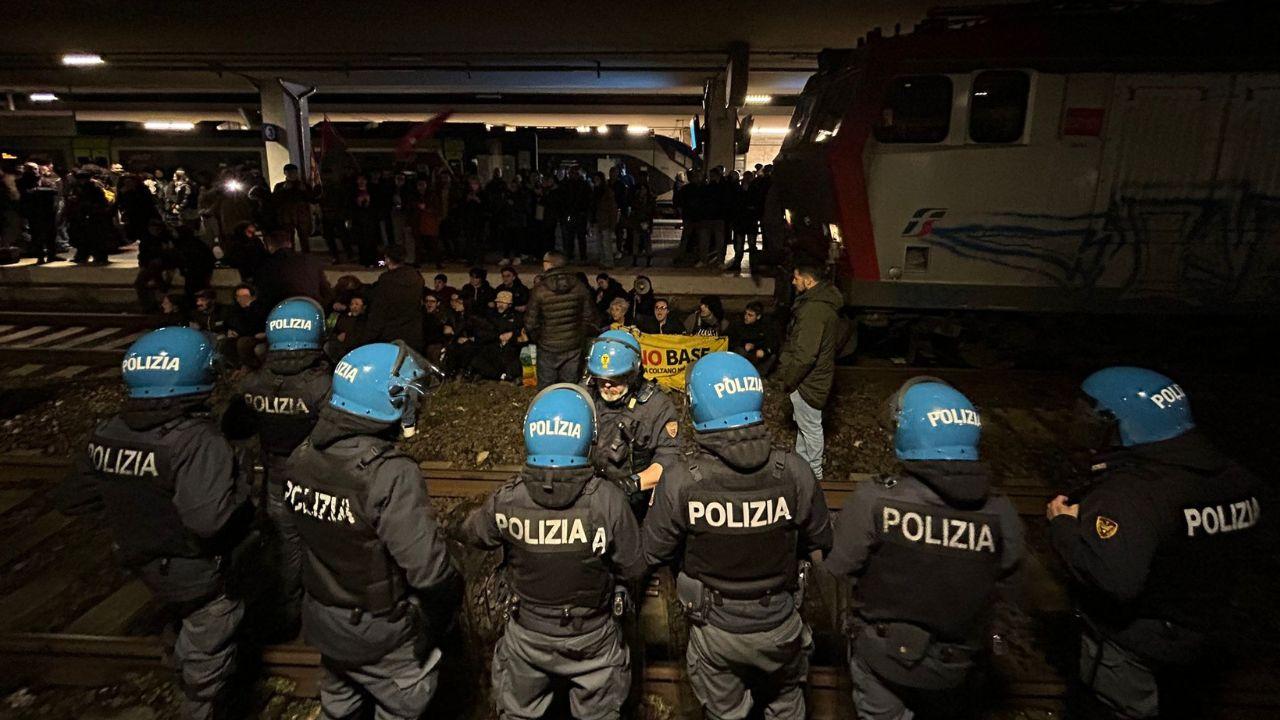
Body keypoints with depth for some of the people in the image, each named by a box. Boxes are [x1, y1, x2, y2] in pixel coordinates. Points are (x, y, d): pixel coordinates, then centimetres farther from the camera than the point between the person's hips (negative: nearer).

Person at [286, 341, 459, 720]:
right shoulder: (391, 475, -34)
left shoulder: (302, 456, -11)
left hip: (322, 619, 7)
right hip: (378, 633, -6)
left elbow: (307, 530, 3)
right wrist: (451, 591, -12)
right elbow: (429, 570, -33)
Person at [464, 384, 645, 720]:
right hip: (592, 637, -1)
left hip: (527, 636, 1)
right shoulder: (607, 500, -28)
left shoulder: (507, 500, -24)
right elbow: (633, 570, -16)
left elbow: (472, 534, -3)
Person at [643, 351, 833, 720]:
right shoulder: (794, 471, -23)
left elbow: (653, 554, -14)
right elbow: (820, 543, -7)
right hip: (779, 625, 1)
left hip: (716, 629, -1)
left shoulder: (679, 482, -28)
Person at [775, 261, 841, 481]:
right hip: (810, 378, 10)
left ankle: (814, 474, 18)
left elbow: (805, 354, -28)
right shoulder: (820, 302, 8)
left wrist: (789, 379, -16)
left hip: (808, 381, -10)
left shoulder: (814, 310, -26)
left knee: (810, 427, 4)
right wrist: (790, 376, 17)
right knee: (802, 422, 22)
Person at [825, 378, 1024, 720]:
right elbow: (1004, 587, -7)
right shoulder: (1001, 514, -21)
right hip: (954, 664, 3)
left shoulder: (873, 500, -30)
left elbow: (839, 567, -18)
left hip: (883, 654, -2)